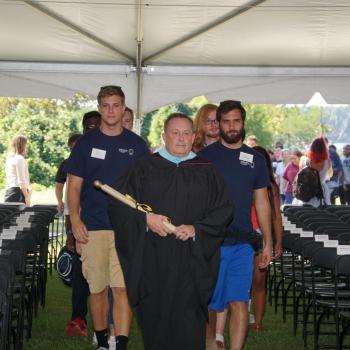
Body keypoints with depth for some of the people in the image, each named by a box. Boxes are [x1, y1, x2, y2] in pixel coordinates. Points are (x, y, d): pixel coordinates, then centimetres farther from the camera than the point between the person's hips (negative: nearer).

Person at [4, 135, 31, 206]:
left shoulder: (9, 158, 17)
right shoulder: (20, 158, -9)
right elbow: (21, 181, -15)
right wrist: (27, 197, -14)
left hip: (9, 191, 9)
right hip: (18, 192, -9)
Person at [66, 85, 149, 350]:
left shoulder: (136, 144, 6)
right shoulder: (86, 142, 5)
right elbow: (74, 186, 5)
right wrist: (75, 220, -6)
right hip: (92, 228, 1)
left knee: (122, 288, -10)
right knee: (97, 288, 8)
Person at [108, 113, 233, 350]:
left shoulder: (206, 172, 8)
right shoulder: (145, 168, 6)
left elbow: (223, 210, 4)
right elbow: (118, 202, 1)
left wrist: (196, 228, -11)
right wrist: (145, 219, -14)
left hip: (191, 262, 0)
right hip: (152, 261, 0)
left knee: (188, 329, -4)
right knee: (155, 321, 4)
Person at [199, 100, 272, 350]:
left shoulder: (256, 159, 10)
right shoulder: (205, 156, 2)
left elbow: (262, 202, 13)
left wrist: (268, 242, 9)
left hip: (243, 243, 2)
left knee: (240, 303, -4)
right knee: (214, 303, 6)